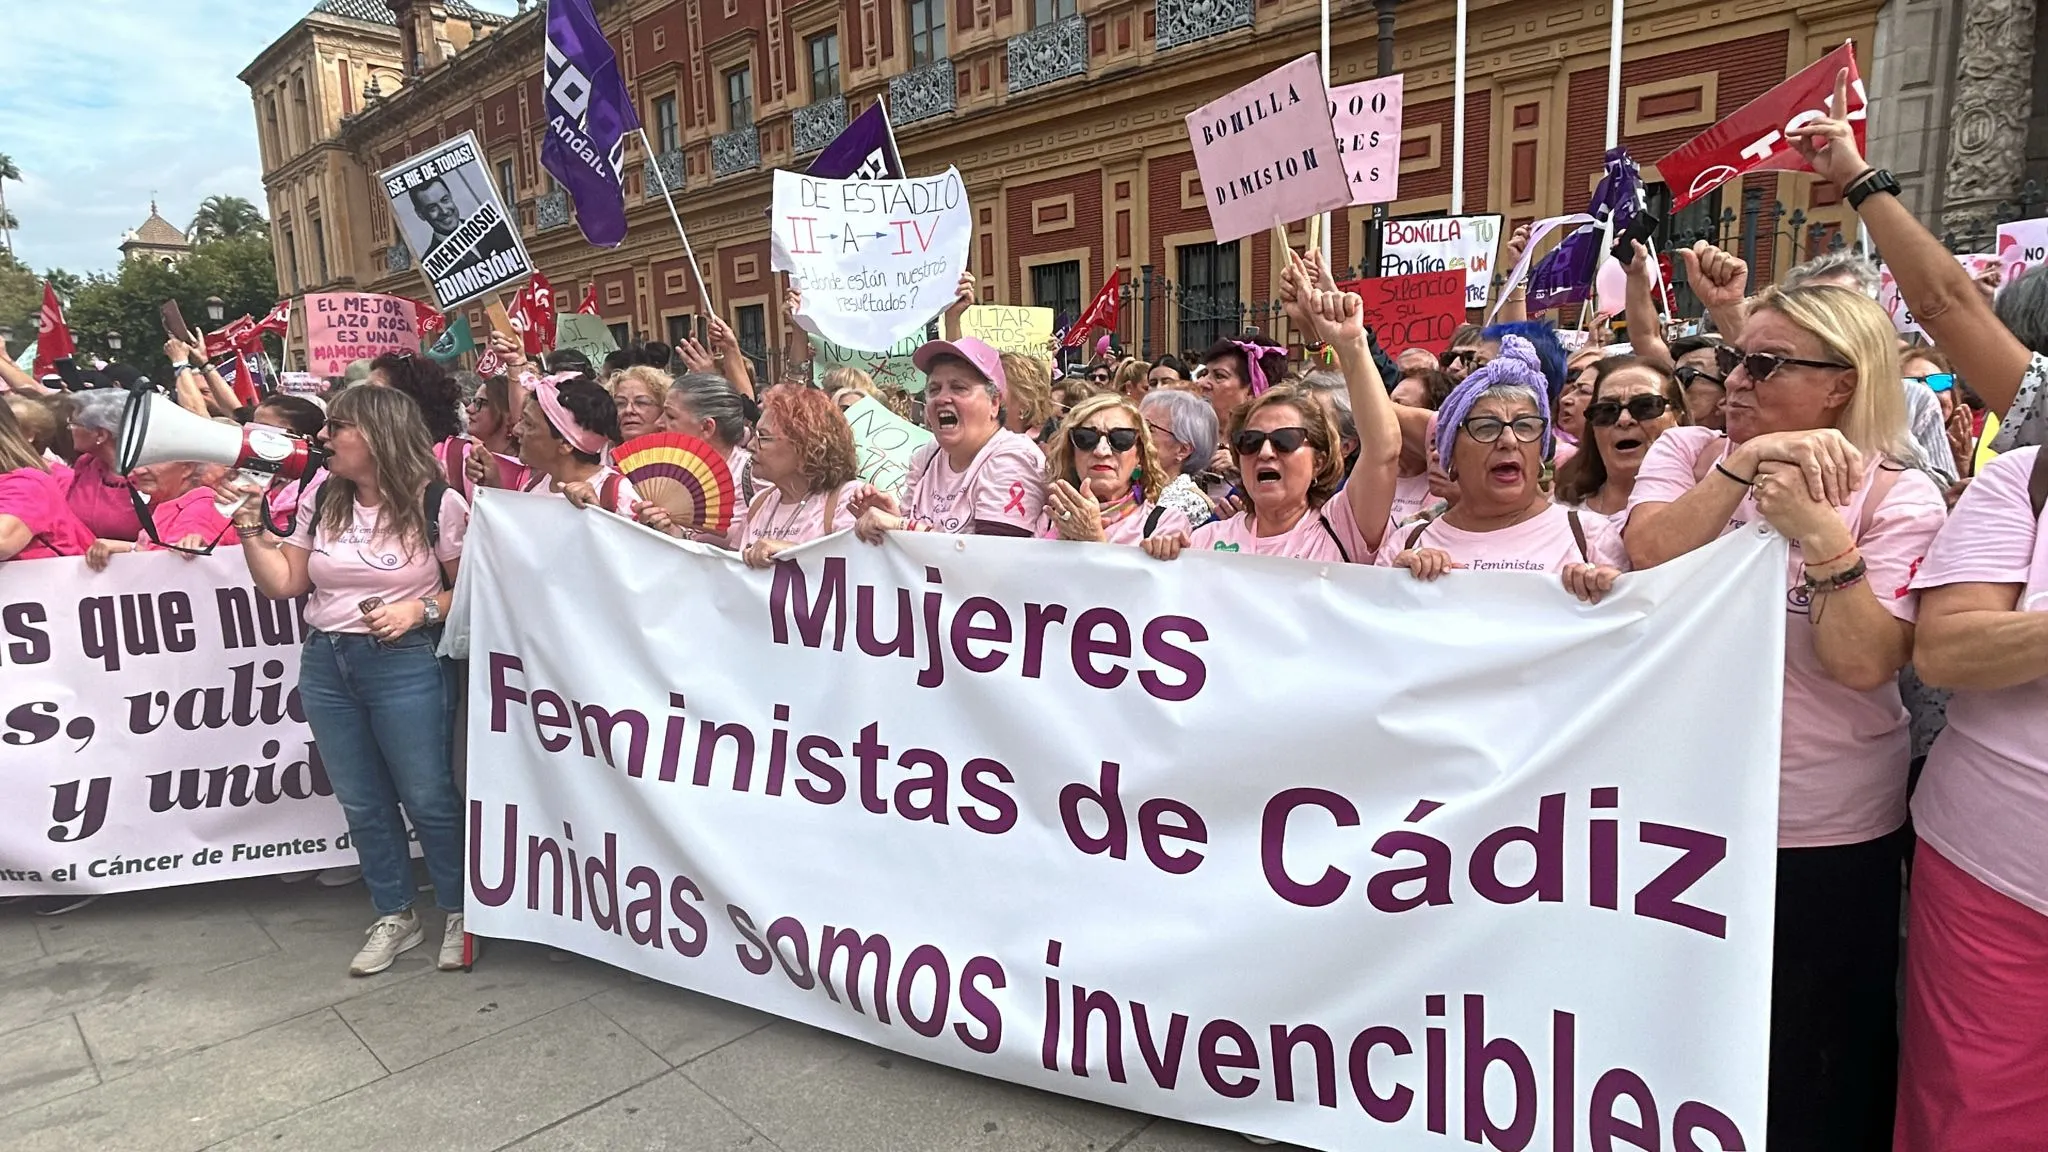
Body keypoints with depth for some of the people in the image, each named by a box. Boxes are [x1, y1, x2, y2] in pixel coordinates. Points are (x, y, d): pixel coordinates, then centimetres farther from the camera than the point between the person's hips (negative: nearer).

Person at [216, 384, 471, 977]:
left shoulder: (437, 504, -10)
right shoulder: (321, 499, 6)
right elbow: (282, 582, 10)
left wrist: (421, 610, -19)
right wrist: (250, 528, -1)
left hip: (406, 666, -6)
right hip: (325, 664, 6)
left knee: (427, 796, 1)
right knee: (362, 801, 13)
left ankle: (459, 912, 20)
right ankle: (394, 916, 29)